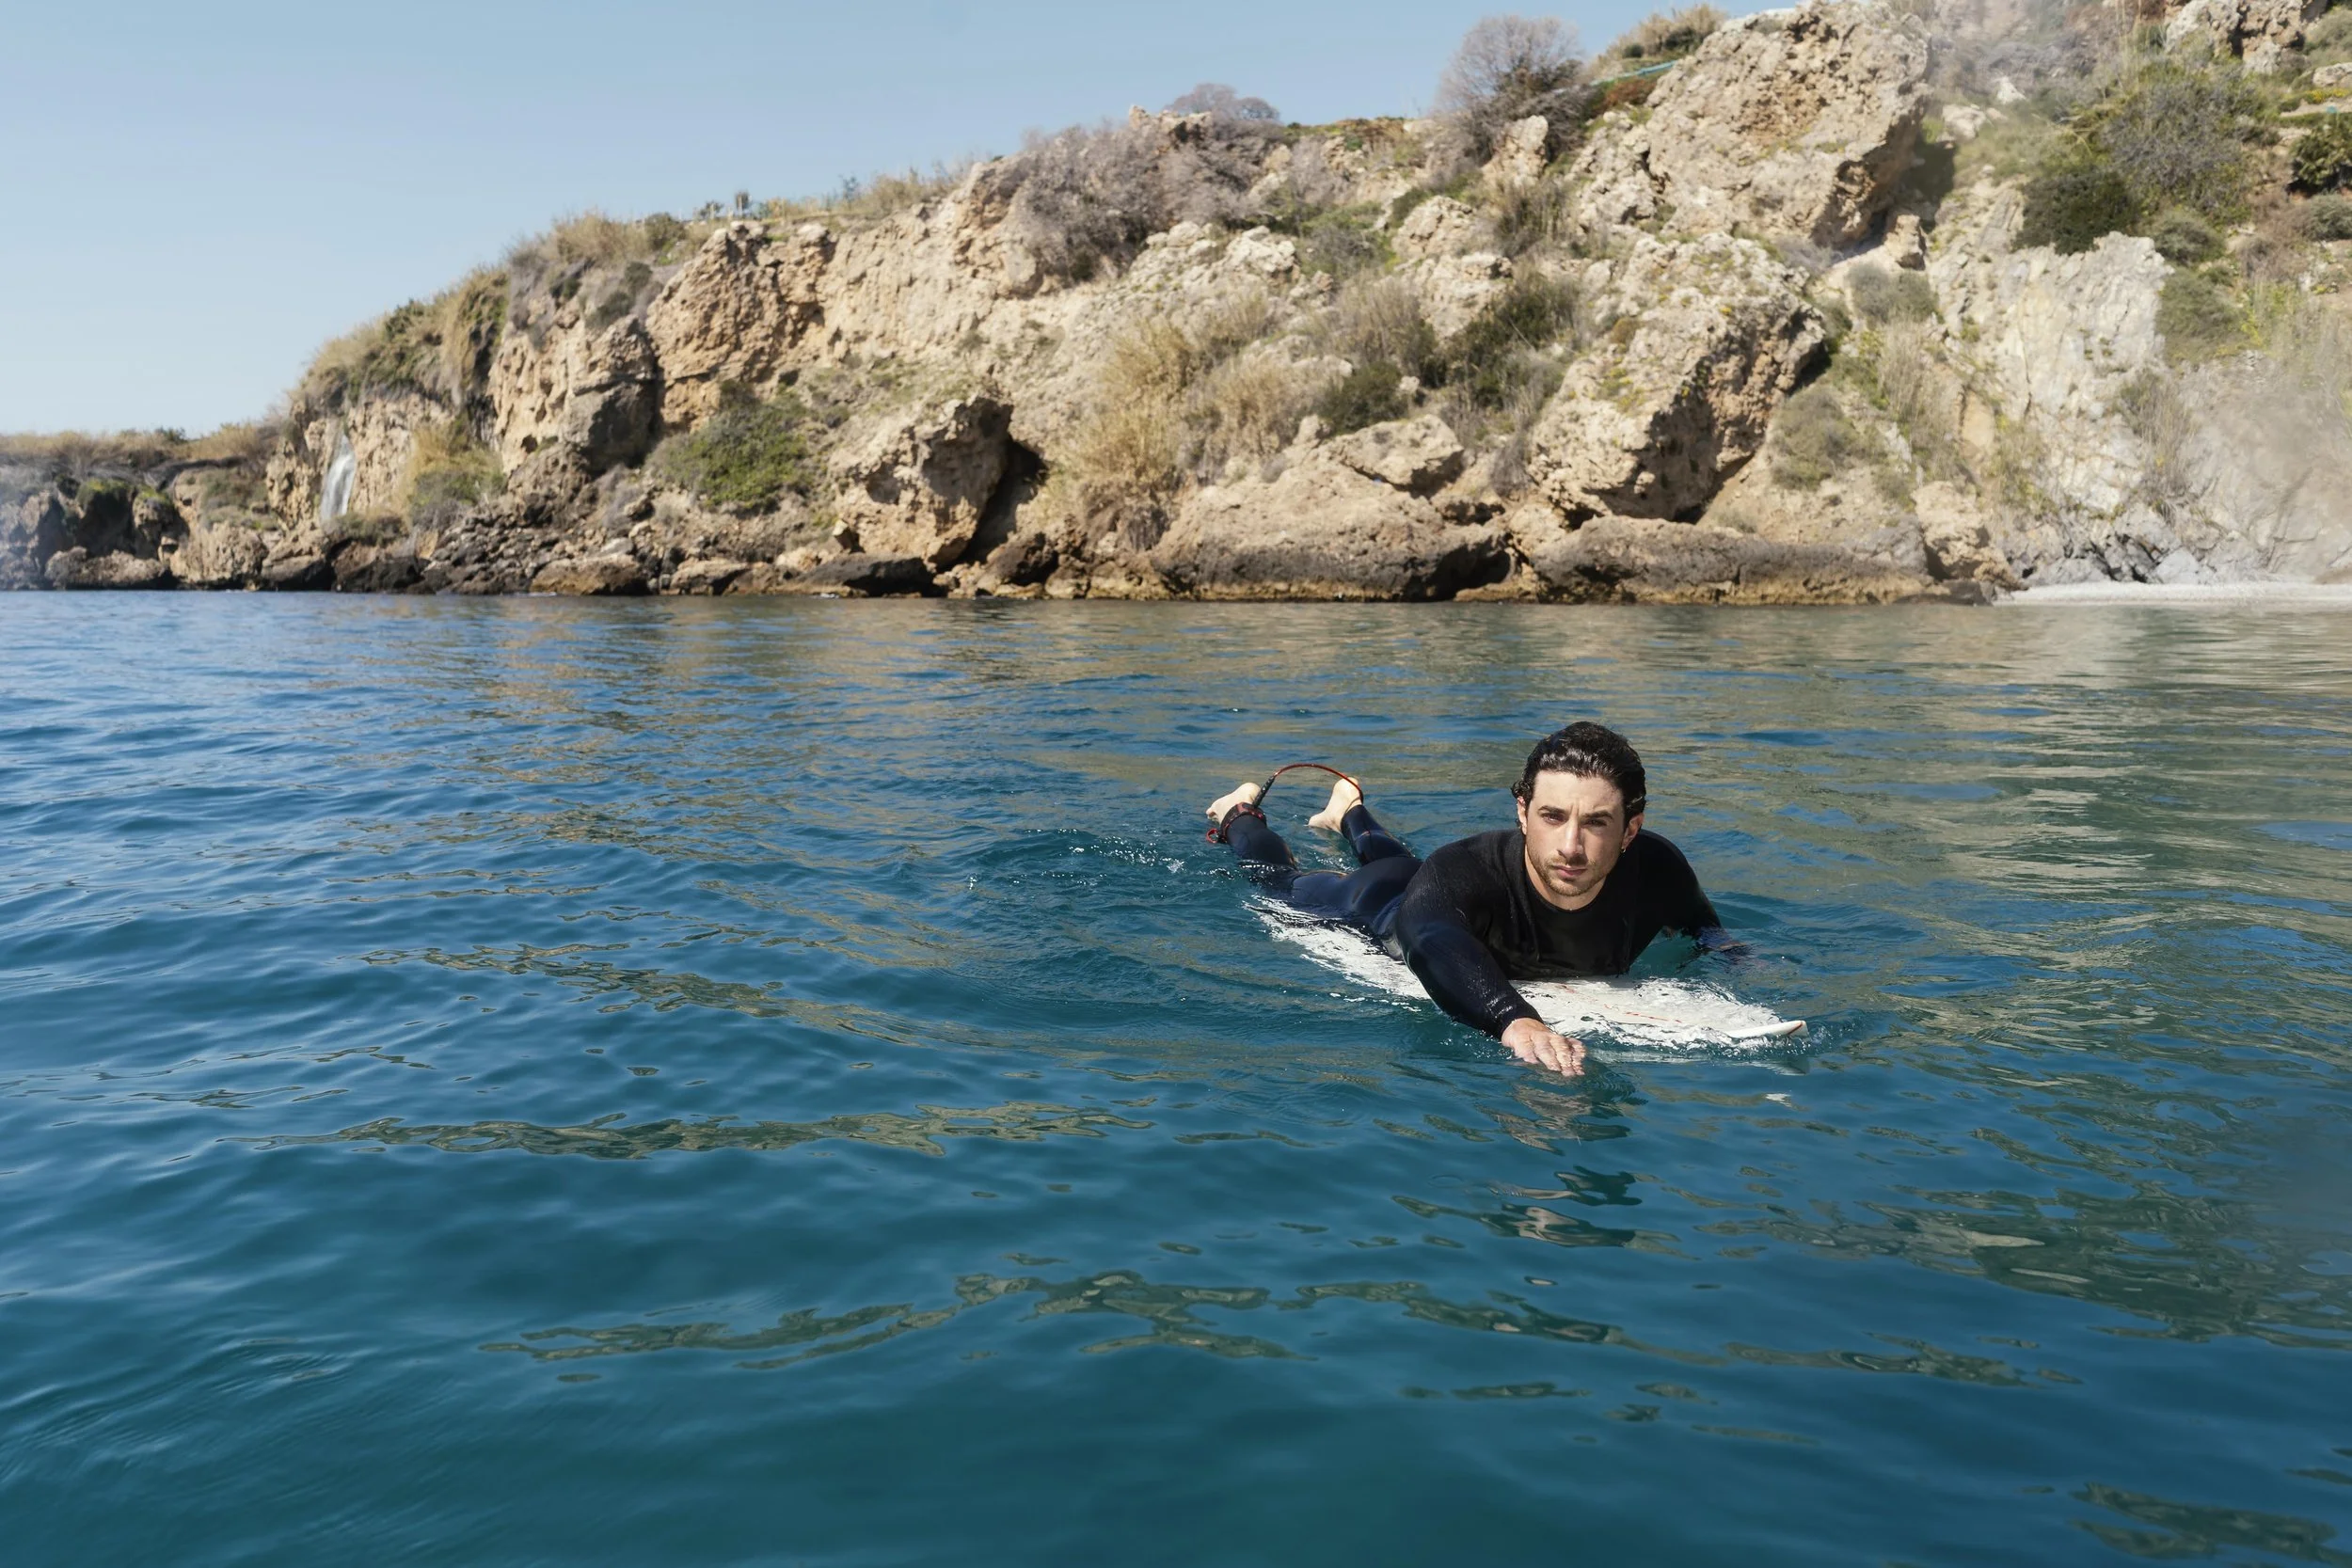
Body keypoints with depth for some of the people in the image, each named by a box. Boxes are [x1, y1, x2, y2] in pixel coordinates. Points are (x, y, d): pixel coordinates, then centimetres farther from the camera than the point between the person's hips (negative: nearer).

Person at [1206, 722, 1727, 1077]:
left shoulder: (1657, 872, -38)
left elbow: (1707, 931, -13)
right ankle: (1242, 816, 56)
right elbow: (1430, 939, -75)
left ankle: (1349, 814, 71)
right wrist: (1514, 1019, -90)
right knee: (1283, 883, 27)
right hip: (1387, 906, -5)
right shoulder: (1462, 872, -52)